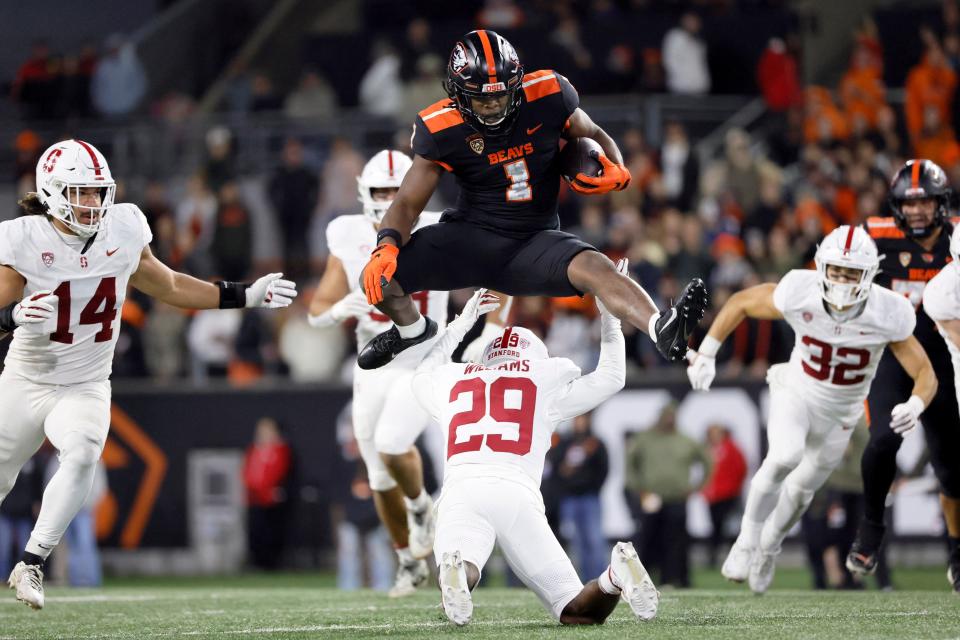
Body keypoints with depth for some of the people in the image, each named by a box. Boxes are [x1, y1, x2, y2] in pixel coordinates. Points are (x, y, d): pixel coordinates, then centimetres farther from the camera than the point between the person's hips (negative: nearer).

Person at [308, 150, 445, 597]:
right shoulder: (349, 242, -5)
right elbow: (317, 312, -3)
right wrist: (339, 310, -25)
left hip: (423, 366, -4)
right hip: (374, 369, 4)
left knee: (392, 444, -28)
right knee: (381, 479, 9)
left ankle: (420, 507, 4)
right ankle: (411, 564, 31)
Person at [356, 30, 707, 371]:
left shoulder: (548, 98, -9)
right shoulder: (442, 131, -11)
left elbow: (594, 136, 9)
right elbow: (408, 203, -6)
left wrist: (617, 172, -14)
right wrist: (386, 247, -27)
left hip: (534, 242, -1)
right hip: (470, 238, 1)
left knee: (596, 269, -32)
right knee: (379, 278, -18)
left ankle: (664, 330, -57)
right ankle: (412, 328, 18)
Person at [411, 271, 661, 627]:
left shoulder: (454, 383, 26)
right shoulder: (544, 379, 22)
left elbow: (423, 378, 52)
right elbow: (611, 378, 38)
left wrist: (460, 325, 60)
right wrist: (609, 315, 49)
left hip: (461, 492, 0)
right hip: (517, 494, 0)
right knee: (578, 614, -1)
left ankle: (458, 568, -58)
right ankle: (615, 575, -33)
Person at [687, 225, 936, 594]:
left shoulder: (886, 315, -30)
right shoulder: (799, 294, -30)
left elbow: (926, 376, -22)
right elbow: (741, 302, -11)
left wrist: (914, 407, -44)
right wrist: (705, 354, -11)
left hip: (839, 414, 2)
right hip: (795, 394, -2)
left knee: (801, 490, 18)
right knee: (785, 457, -30)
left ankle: (769, 548, 48)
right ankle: (747, 540, -10)